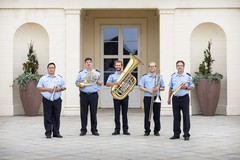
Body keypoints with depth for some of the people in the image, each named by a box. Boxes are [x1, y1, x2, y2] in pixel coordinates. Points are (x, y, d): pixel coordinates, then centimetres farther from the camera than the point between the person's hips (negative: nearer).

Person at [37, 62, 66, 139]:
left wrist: (60, 88, -7)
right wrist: (47, 89, -12)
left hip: (57, 100, 2)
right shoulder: (43, 78, 6)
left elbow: (64, 87, 14)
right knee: (47, 117, -1)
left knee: (56, 117, 4)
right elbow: (39, 87, 2)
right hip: (47, 100, -2)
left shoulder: (59, 78, 12)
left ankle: (56, 132, 11)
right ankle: (48, 133, 4)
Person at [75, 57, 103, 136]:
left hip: (93, 94, 0)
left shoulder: (97, 73, 11)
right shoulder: (81, 73, 10)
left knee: (93, 113, 2)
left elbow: (100, 84, 13)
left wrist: (97, 80, -7)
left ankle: (94, 130, 10)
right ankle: (83, 130, 9)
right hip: (84, 95, 0)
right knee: (83, 113, 1)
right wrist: (80, 85, -12)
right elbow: (77, 83, 9)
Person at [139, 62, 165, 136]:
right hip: (147, 97, -1)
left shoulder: (159, 77, 10)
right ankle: (147, 130, 9)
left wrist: (158, 89, -10)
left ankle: (156, 131, 11)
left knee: (157, 115, 2)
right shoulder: (144, 77, 6)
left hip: (156, 97, 1)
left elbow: (163, 88, 11)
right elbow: (141, 87, 1)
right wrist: (149, 91, -13)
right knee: (147, 115, 1)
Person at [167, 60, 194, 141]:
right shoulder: (173, 76, 10)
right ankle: (176, 134, 15)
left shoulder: (188, 76, 1)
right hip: (175, 98, 3)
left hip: (184, 98, -3)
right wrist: (169, 98, 12)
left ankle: (186, 134, 4)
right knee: (176, 117, 7)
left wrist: (185, 87, -15)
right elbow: (170, 88, 15)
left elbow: (192, 87, 3)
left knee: (186, 116, -2)